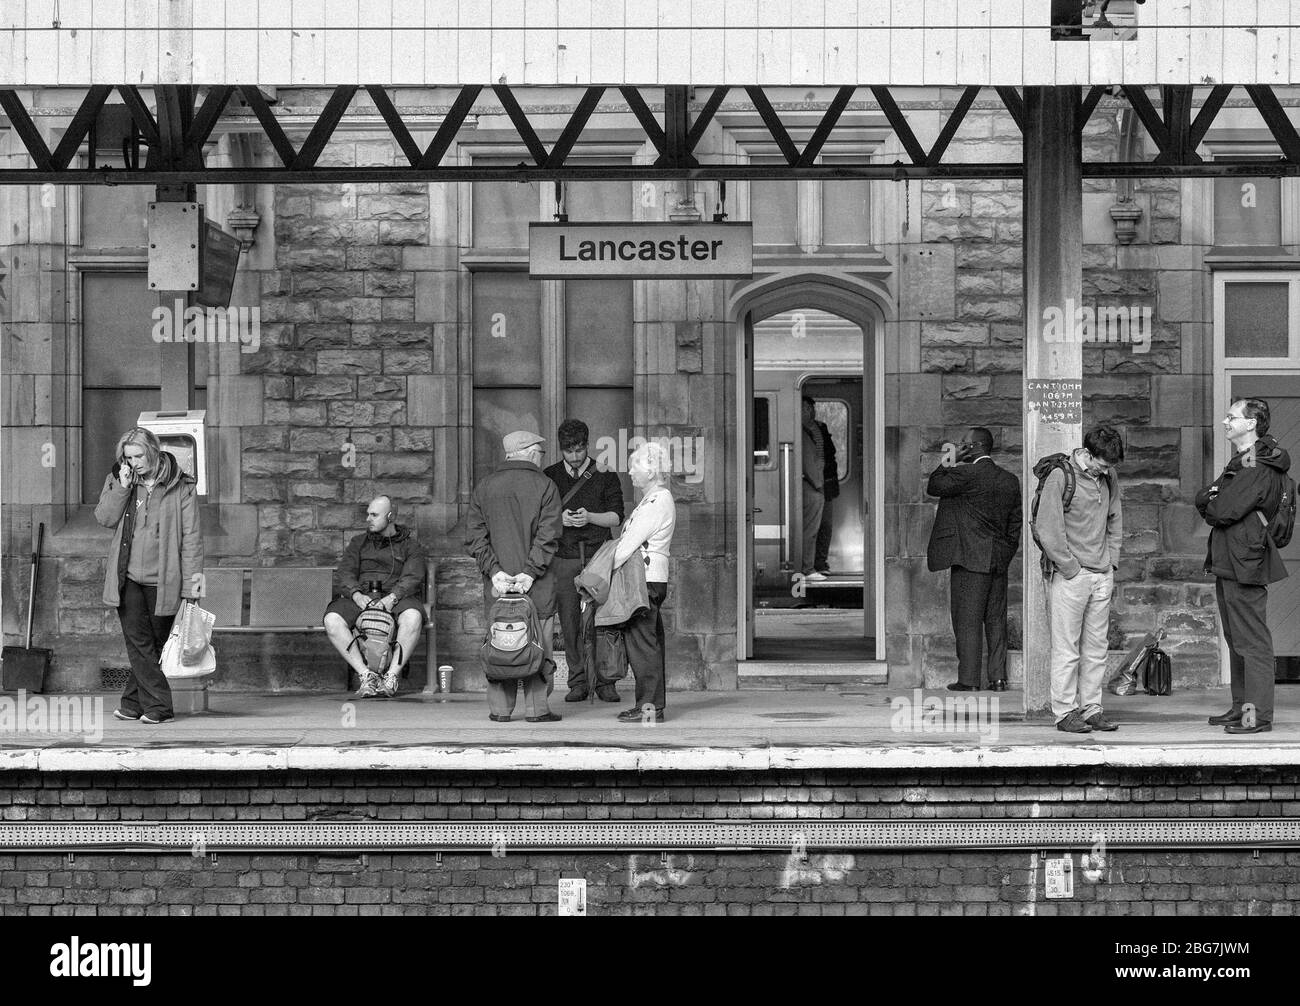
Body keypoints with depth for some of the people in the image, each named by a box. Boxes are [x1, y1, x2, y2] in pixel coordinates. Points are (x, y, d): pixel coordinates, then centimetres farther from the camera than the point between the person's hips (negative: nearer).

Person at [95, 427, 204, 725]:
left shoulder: (180, 487, -1)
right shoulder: (117, 481, 9)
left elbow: (191, 533, -2)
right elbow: (104, 518, 0)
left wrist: (194, 573, -8)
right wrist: (122, 487, -10)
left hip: (162, 580, -2)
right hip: (128, 578, 2)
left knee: (156, 643, 4)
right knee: (138, 641, -8)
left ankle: (133, 702, 14)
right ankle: (159, 706, -8)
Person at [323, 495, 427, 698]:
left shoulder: (410, 544, 13)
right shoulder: (358, 543, 21)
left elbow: (412, 577, -3)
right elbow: (344, 574, 8)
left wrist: (392, 598, -22)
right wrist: (356, 594, -15)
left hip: (397, 598, -3)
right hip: (361, 597, 3)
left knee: (412, 617, -39)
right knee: (332, 620, -29)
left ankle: (392, 675, -31)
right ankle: (365, 674, -28)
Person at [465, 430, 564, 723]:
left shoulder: (483, 488, 10)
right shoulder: (544, 486, 0)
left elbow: (476, 535, 3)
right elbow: (548, 535, -9)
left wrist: (494, 570, -3)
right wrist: (530, 571, -10)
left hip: (496, 580, 3)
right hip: (536, 581, -3)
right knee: (538, 644, 1)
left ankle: (500, 708, 6)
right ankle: (536, 708, 1)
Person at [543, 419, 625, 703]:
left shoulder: (604, 475, 6)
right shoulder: (549, 476, 10)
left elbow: (616, 517, 3)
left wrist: (589, 517, -15)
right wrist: (560, 519, -11)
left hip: (598, 555, -1)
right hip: (564, 559, 1)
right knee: (569, 622, 0)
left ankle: (604, 681, -2)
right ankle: (577, 682, 5)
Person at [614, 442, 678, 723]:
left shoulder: (658, 502, -14)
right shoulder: (656, 499, 19)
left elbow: (628, 545, -17)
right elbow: (627, 541, 18)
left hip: (646, 580, -10)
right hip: (647, 581, 10)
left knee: (642, 642, -8)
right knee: (649, 643, 12)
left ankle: (649, 707, -6)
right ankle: (653, 704, 16)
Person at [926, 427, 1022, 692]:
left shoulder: (966, 474, -12)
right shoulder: (1010, 481, 10)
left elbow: (933, 486, -5)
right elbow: (1015, 523, 13)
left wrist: (948, 462, 4)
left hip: (970, 559, -6)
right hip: (999, 561, 6)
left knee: (968, 620, -3)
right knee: (996, 620, 10)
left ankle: (968, 678, -3)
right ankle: (998, 677, 9)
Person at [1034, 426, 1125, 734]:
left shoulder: (1108, 477, 9)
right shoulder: (1060, 477, -12)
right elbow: (1049, 532, -14)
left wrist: (1111, 564, 12)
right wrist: (1072, 569, -12)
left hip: (1102, 577, 6)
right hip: (1070, 577, -6)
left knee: (1096, 648, 8)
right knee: (1067, 648, -2)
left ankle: (1091, 708, 13)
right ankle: (1065, 712, 2)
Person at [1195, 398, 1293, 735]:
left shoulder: (1260, 468, -14)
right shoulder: (1240, 462, 20)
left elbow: (1225, 511, -20)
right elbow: (1202, 499, 16)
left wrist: (1210, 505, 1)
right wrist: (1215, 500, -6)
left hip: (1246, 564, -10)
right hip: (1228, 563, 10)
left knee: (1252, 641, -9)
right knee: (1236, 641, 14)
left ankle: (1258, 715, -9)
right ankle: (1241, 707, 20)